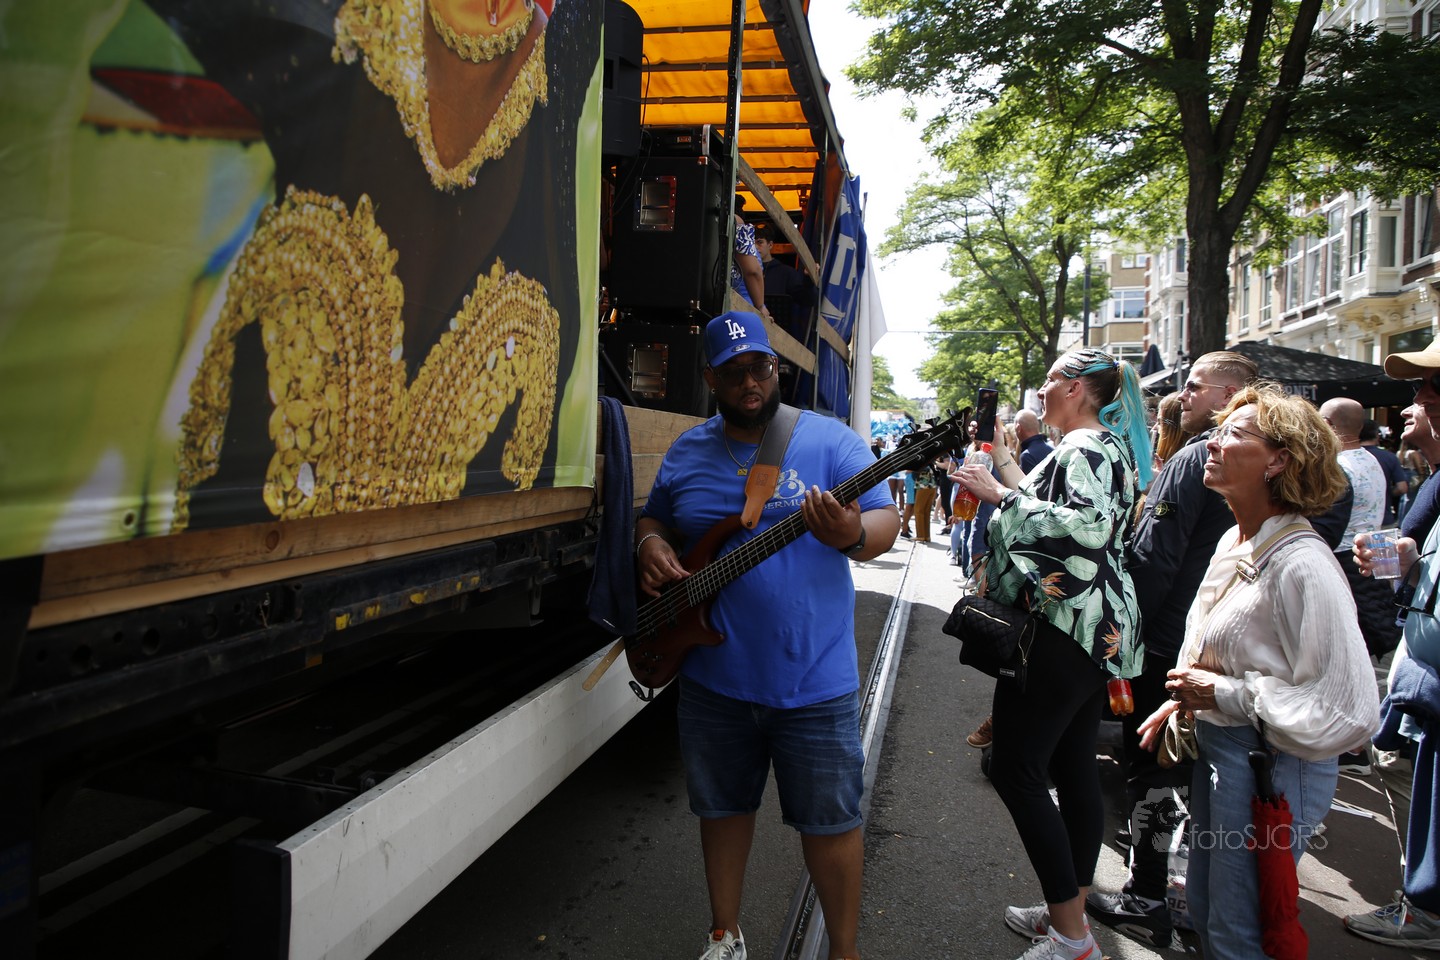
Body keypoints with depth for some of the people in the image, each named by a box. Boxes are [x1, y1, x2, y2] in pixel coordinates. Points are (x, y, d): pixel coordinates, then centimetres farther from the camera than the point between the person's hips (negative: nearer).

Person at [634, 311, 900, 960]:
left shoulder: (826, 440, -6)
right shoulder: (685, 453, 6)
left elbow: (886, 520, -9)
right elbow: (653, 518, 19)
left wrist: (852, 535, -33)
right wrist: (650, 545, -5)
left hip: (814, 679, -3)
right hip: (713, 675, 4)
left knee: (829, 821, 8)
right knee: (723, 806, 19)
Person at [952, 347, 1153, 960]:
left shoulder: (1086, 447, -12)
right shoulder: (1109, 446, 20)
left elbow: (1092, 523, -29)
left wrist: (1001, 494, -24)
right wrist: (1007, 468, 24)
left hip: (1065, 627, -11)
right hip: (1095, 630, 11)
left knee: (1016, 768, -8)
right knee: (1074, 766, 14)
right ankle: (1071, 910, 25)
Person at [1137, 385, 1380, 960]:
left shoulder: (1301, 565, -24)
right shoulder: (1236, 541, 5)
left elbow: (1346, 708, -25)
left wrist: (1221, 694, -21)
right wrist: (1185, 698, 8)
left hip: (1272, 767, -9)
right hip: (1217, 747, 9)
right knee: (1203, 910, 22)